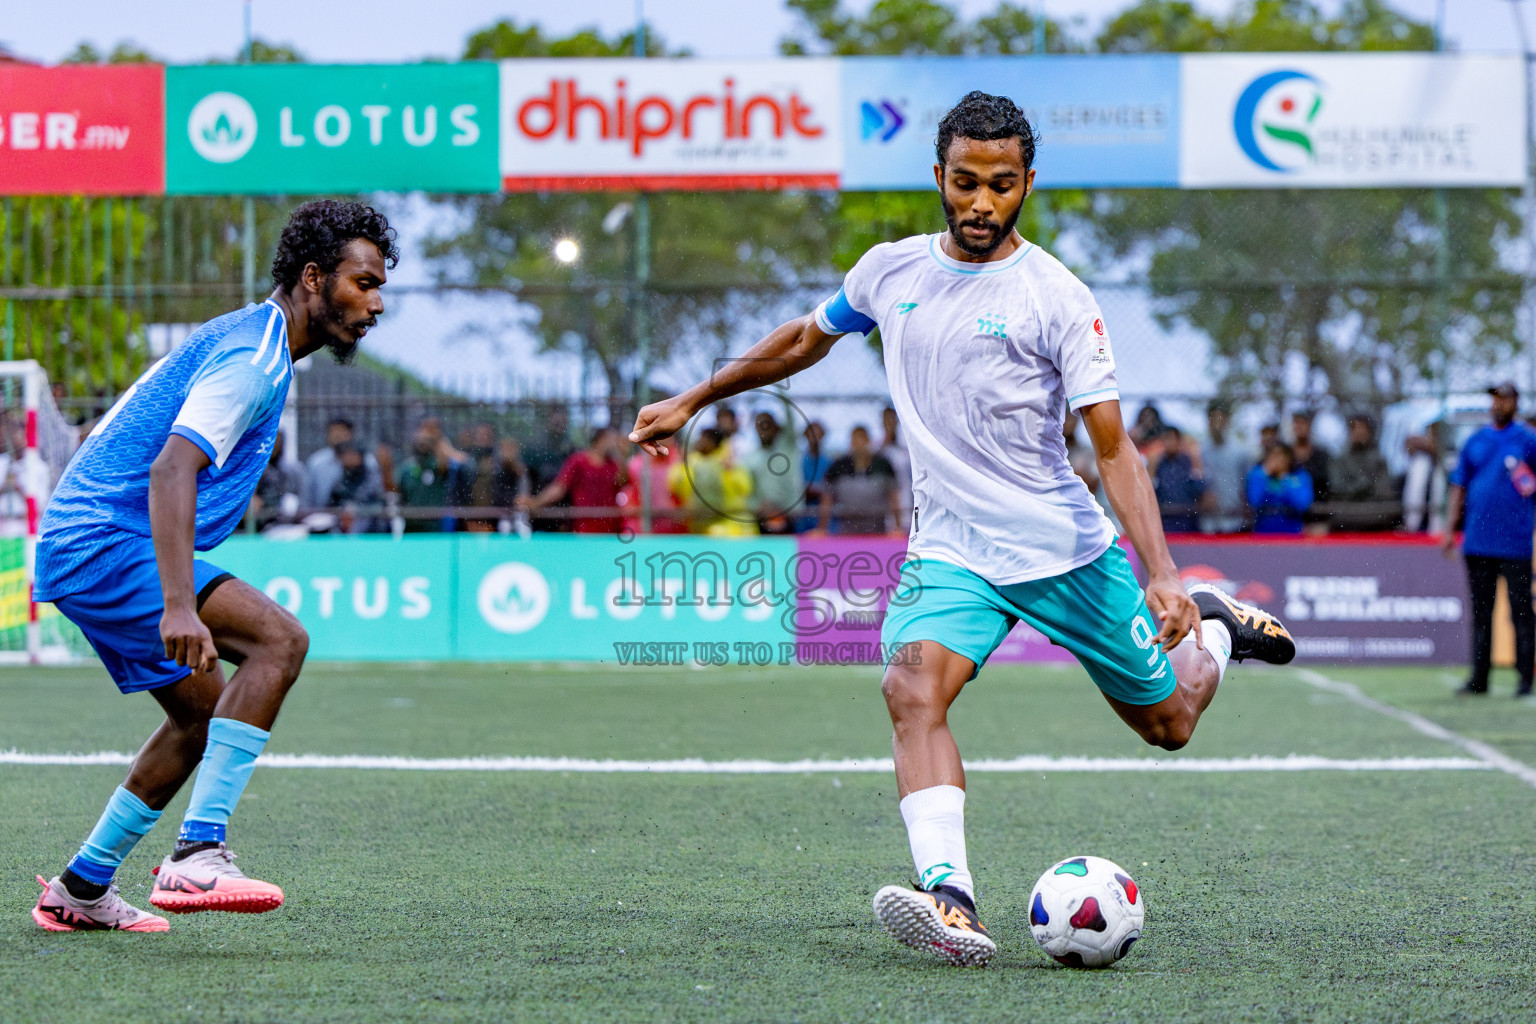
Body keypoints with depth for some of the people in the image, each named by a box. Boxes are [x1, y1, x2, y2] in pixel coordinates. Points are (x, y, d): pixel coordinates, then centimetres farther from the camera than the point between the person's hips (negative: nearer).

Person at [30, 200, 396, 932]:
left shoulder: (251, 340, 18)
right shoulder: (251, 356, -15)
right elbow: (171, 469, -27)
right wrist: (178, 607, -36)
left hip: (77, 546, 11)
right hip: (105, 542, -11)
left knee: (204, 712, 19)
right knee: (278, 638, -23)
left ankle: (80, 889, 26)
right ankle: (196, 855, -28)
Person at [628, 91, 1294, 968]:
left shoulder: (1057, 297, -10)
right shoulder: (889, 271, 2)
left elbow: (1114, 446, -13)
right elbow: (805, 339, 23)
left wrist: (1161, 572, -25)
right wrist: (692, 401, 25)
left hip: (1069, 547, -2)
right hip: (952, 552, 2)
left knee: (1168, 722, 11)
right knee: (914, 688, -28)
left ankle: (1211, 625, 46)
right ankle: (951, 902, -41)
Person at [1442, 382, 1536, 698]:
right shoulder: (1475, 443, 13)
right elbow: (1459, 488, 15)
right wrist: (1450, 529, 7)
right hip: (1477, 540, 4)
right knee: (1480, 611, 7)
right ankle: (1479, 677, 11)